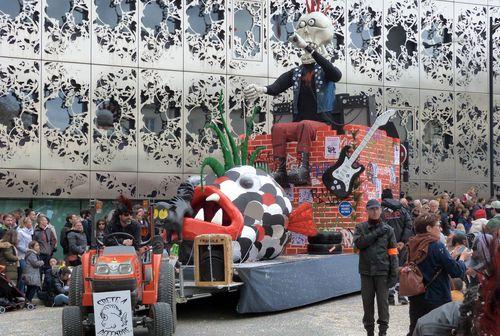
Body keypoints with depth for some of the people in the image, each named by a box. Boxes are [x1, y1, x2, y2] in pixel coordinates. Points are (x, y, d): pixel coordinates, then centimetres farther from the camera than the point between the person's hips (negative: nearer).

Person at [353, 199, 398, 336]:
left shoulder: (388, 229, 3)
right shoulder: (361, 227, 5)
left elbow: (393, 253, 1)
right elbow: (358, 243, -13)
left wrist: (394, 273, -5)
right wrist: (376, 233, -15)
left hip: (382, 271, -1)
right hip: (366, 271, 1)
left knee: (383, 301, 3)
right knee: (367, 301, 9)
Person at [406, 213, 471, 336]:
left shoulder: (413, 246, 3)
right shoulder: (437, 246, -18)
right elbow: (457, 272, -17)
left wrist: (451, 257, 13)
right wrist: (462, 258, 1)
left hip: (416, 300, 6)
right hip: (437, 300, -6)